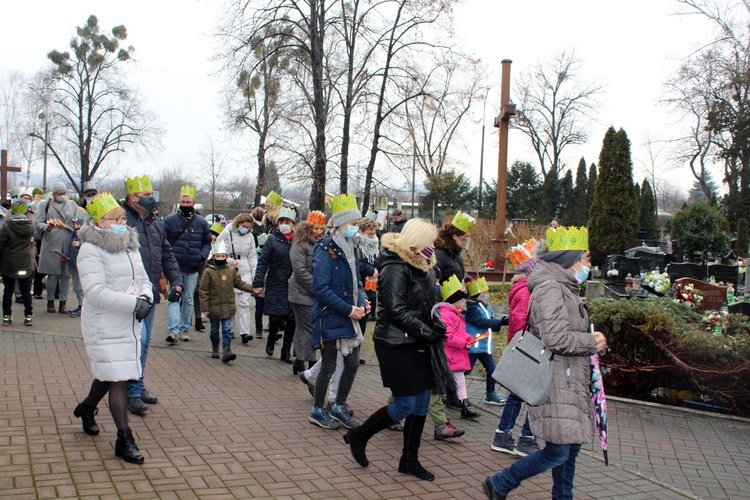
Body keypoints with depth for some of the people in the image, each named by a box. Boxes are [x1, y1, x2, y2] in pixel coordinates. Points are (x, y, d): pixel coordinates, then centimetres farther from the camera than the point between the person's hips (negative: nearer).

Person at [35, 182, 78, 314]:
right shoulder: (45, 205, 7)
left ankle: (63, 303, 8)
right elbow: (38, 222, 0)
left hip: (68, 244, 2)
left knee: (66, 274, 1)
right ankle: (50, 302, 15)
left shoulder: (72, 204, 13)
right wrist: (48, 227, -20)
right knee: (52, 274, 1)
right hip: (51, 244, -2)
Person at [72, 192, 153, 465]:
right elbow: (96, 292, -23)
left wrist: (146, 297, -10)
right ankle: (124, 440, -1)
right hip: (105, 327, -8)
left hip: (130, 325, 8)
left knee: (109, 374, 22)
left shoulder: (130, 246, 12)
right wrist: (134, 303, -27)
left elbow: (144, 280, 13)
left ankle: (87, 408, 49)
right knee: (118, 380, -8)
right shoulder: (91, 250, -13)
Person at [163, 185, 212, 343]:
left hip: (193, 269, 3)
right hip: (174, 268, -2)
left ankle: (184, 329, 19)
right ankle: (173, 330, -14)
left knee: (189, 300, 9)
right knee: (174, 298, -10)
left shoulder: (201, 222, 8)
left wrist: (202, 256, -4)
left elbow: (207, 243, 14)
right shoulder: (169, 220, 2)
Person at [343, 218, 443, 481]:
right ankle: (358, 436, 18)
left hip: (417, 346, 9)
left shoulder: (422, 267, 11)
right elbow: (397, 312, -23)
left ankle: (410, 459, 24)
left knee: (422, 402, 11)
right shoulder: (396, 269, -17)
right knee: (405, 405, -3)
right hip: (396, 345, -9)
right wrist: (430, 333, -22)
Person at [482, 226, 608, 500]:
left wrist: (592, 340, 10)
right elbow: (556, 338, -26)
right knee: (557, 452, -5)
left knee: (571, 448, 15)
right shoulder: (550, 288, -17)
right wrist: (592, 342, -12)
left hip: (571, 383, 10)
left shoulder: (565, 288, 16)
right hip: (556, 385, -10)